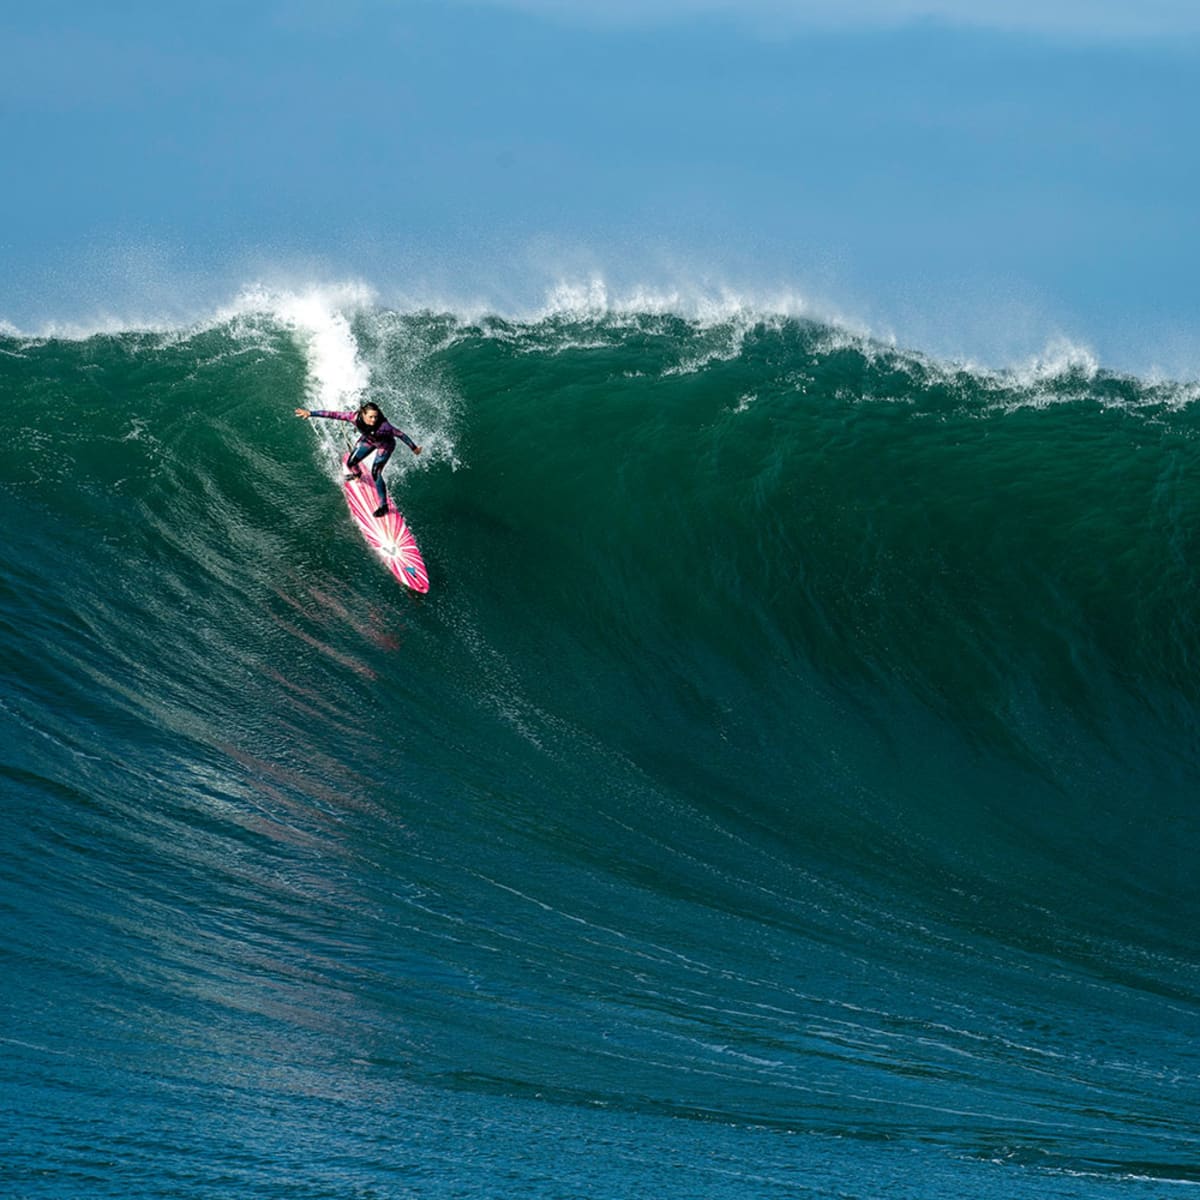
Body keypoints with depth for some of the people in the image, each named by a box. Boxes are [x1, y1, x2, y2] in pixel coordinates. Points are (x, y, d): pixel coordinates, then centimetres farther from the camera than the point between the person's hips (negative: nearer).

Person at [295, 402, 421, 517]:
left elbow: (400, 434, -28)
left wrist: (413, 448, -17)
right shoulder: (356, 417, -34)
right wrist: (310, 413, -30)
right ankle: (357, 474, 50)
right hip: (368, 440, 5)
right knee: (351, 463, 11)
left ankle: (383, 505, -3)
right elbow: (333, 415, -30)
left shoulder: (383, 425, -42)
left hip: (385, 445, -5)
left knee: (375, 473, -16)